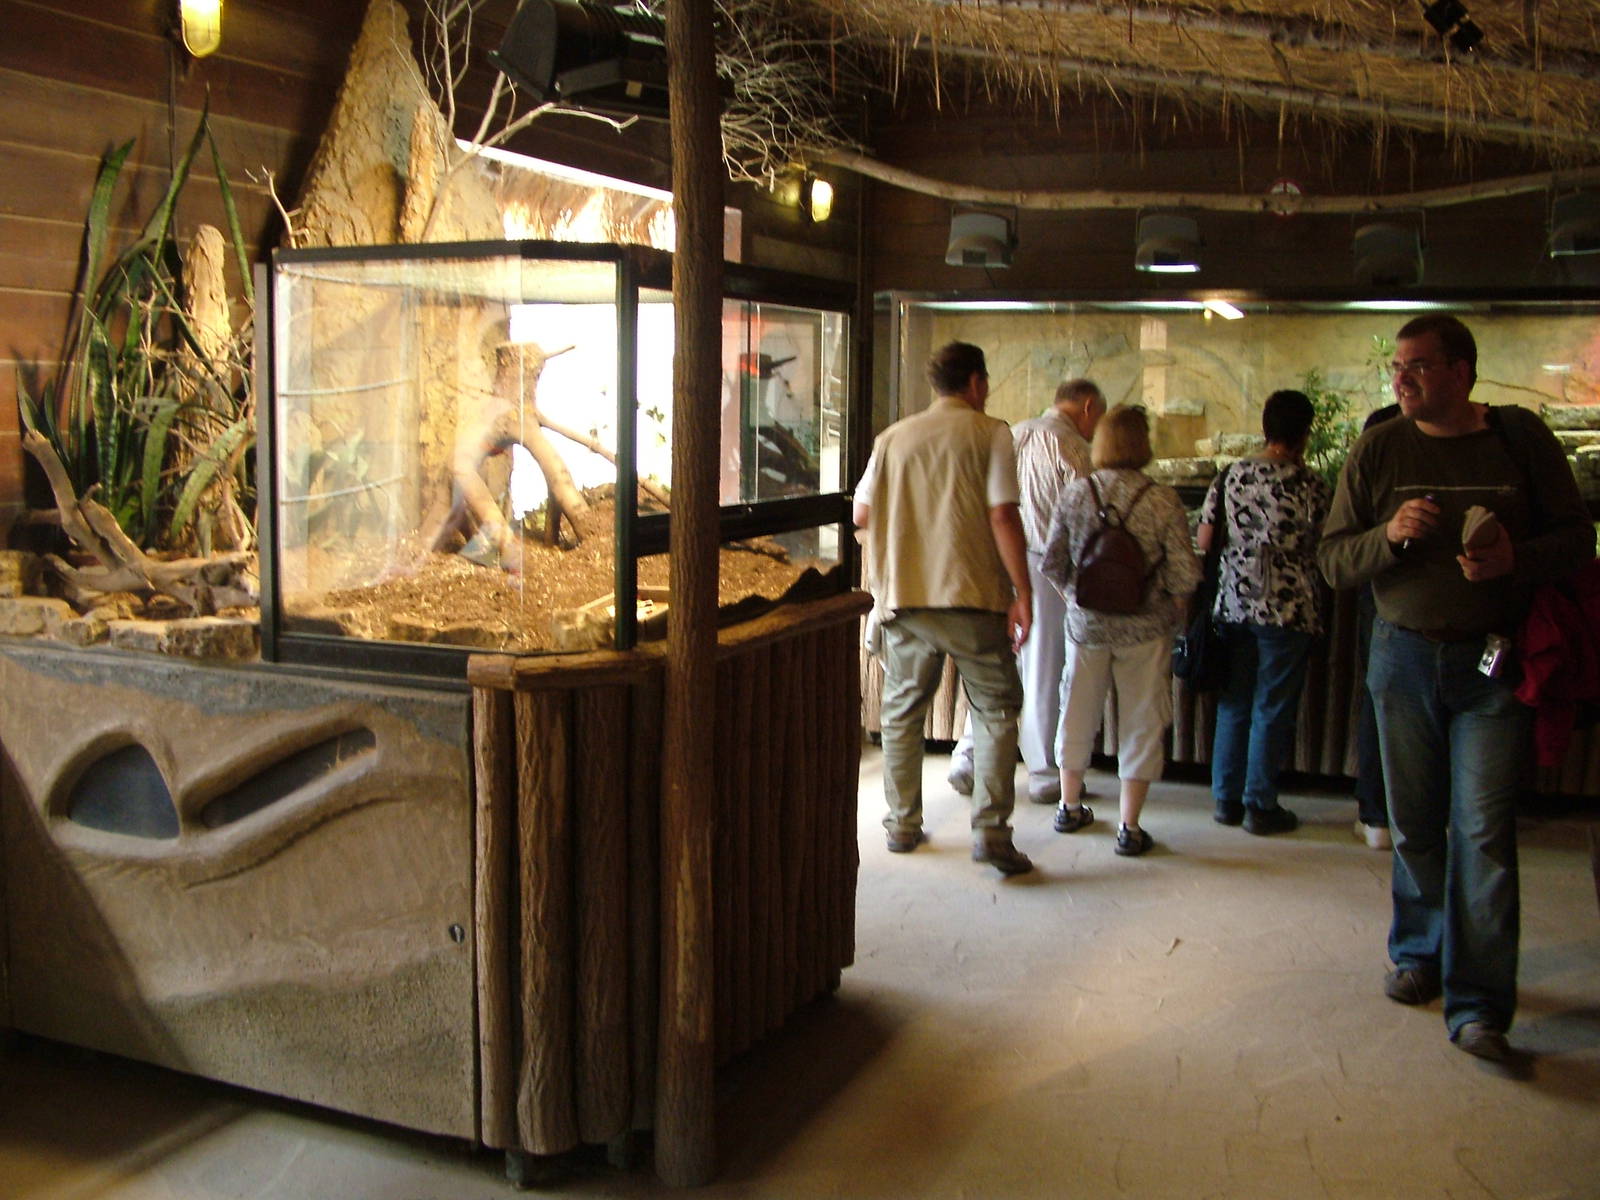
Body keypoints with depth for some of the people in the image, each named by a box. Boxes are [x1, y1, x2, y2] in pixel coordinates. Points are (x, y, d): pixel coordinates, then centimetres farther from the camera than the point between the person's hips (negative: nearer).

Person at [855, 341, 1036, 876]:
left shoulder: (892, 438, 10)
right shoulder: (989, 433, -1)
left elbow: (861, 514, 12)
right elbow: (1003, 516, -9)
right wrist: (1023, 592, -7)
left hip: (902, 596, 4)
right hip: (972, 595, -3)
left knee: (902, 713, 14)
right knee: (996, 710, 6)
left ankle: (903, 825, 20)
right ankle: (990, 831, -1)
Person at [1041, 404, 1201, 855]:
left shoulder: (1074, 493, -5)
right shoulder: (1162, 500, -12)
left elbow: (1051, 563, -2)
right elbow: (1185, 573, -13)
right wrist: (1172, 608, 7)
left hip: (1086, 625, 3)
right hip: (1144, 628, -3)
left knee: (1078, 714, 17)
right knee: (1140, 722, 8)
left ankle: (1070, 807, 33)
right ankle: (1130, 827, 11)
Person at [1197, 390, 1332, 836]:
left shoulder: (1232, 475, 1)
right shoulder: (1310, 486, -10)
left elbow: (1203, 540, 4)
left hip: (1234, 606, 4)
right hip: (1287, 611, -4)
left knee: (1234, 704, 13)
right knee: (1272, 709, 4)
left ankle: (1227, 799, 19)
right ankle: (1259, 805, 10)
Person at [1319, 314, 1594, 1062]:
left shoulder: (1521, 438, -1)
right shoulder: (1378, 450, 2)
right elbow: (1333, 562, 2)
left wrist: (1516, 559, -17)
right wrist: (1389, 535, -18)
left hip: (1492, 662, -2)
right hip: (1404, 655, 2)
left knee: (1484, 830, -5)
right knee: (1414, 823, 11)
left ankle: (1478, 1005, 1)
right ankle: (1419, 953, 32)